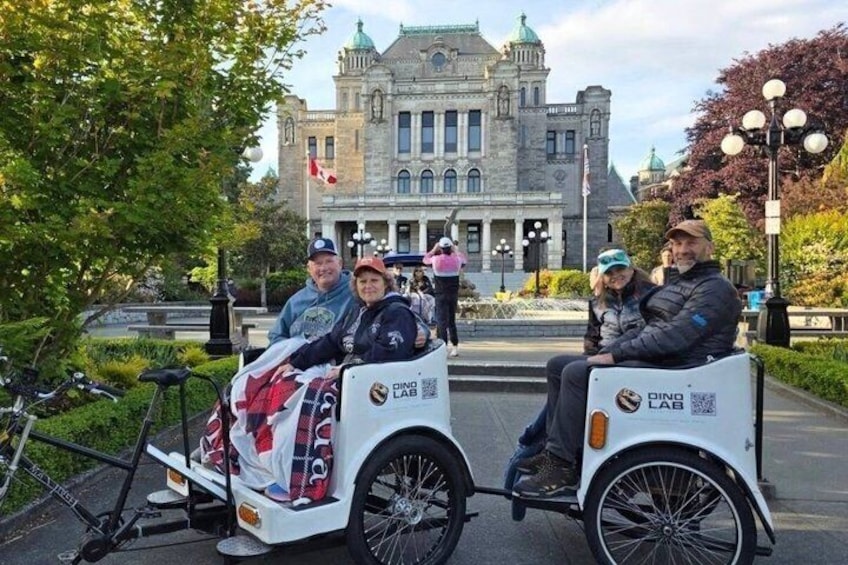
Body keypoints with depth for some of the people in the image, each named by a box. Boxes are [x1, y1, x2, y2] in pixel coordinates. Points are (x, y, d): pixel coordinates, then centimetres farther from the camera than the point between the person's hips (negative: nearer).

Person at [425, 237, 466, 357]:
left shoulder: (436, 259, -8)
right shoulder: (456, 260, -3)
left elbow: (425, 259, 14)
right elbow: (463, 259, 22)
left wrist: (434, 249, 21)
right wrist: (455, 250, 23)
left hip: (441, 295, -3)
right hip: (454, 294, 3)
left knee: (441, 321, -2)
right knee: (452, 320, 15)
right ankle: (455, 346, 14)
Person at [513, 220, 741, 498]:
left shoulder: (715, 288, -8)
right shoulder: (678, 284, 23)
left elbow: (674, 337, -21)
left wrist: (615, 354, -20)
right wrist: (605, 353, 6)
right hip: (651, 359, 10)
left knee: (577, 373, -25)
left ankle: (562, 467, -18)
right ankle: (555, 451, 2)